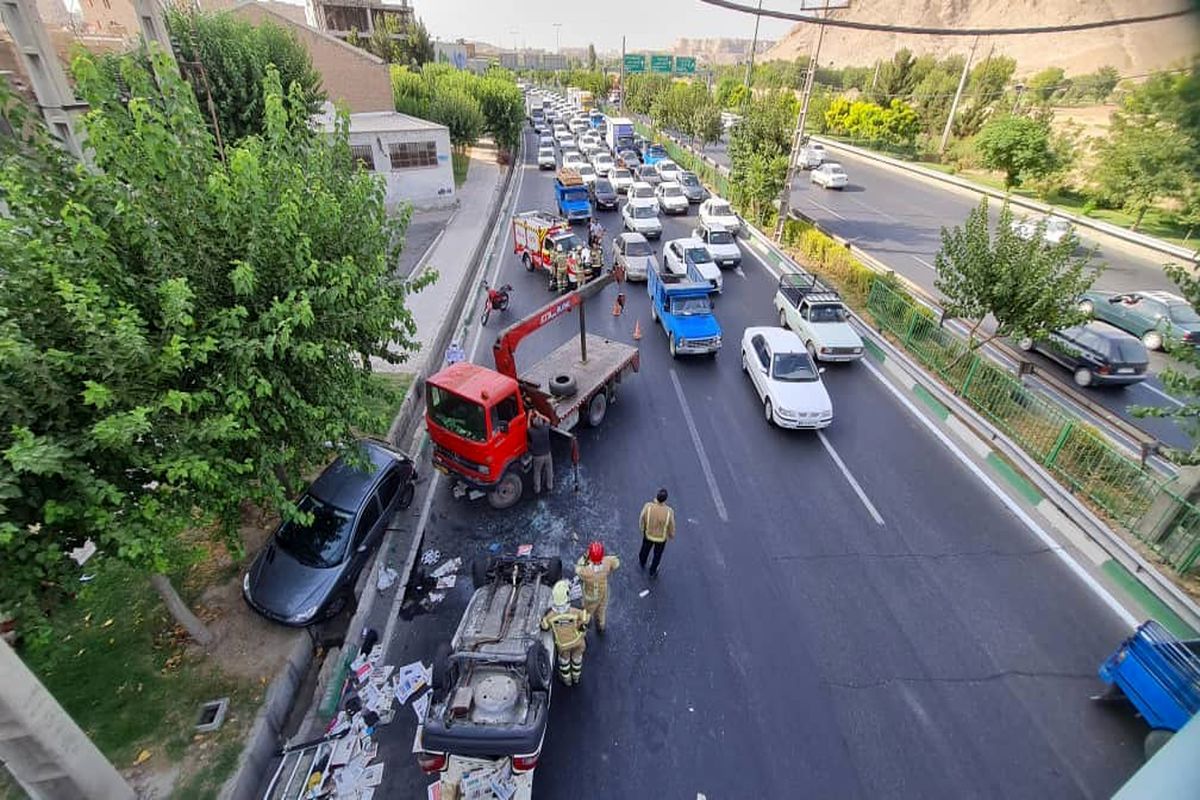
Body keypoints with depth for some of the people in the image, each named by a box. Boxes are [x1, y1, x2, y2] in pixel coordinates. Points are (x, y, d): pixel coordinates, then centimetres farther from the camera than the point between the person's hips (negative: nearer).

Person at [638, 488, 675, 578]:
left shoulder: (648, 506, -35)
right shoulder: (669, 511, -36)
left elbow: (642, 520, -16)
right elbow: (671, 526, -17)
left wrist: (642, 529, 7)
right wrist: (671, 535, 6)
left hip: (648, 534, 1)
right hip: (661, 537, -1)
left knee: (645, 549, 33)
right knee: (657, 554, 28)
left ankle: (642, 563, 63)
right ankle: (652, 572, 51)